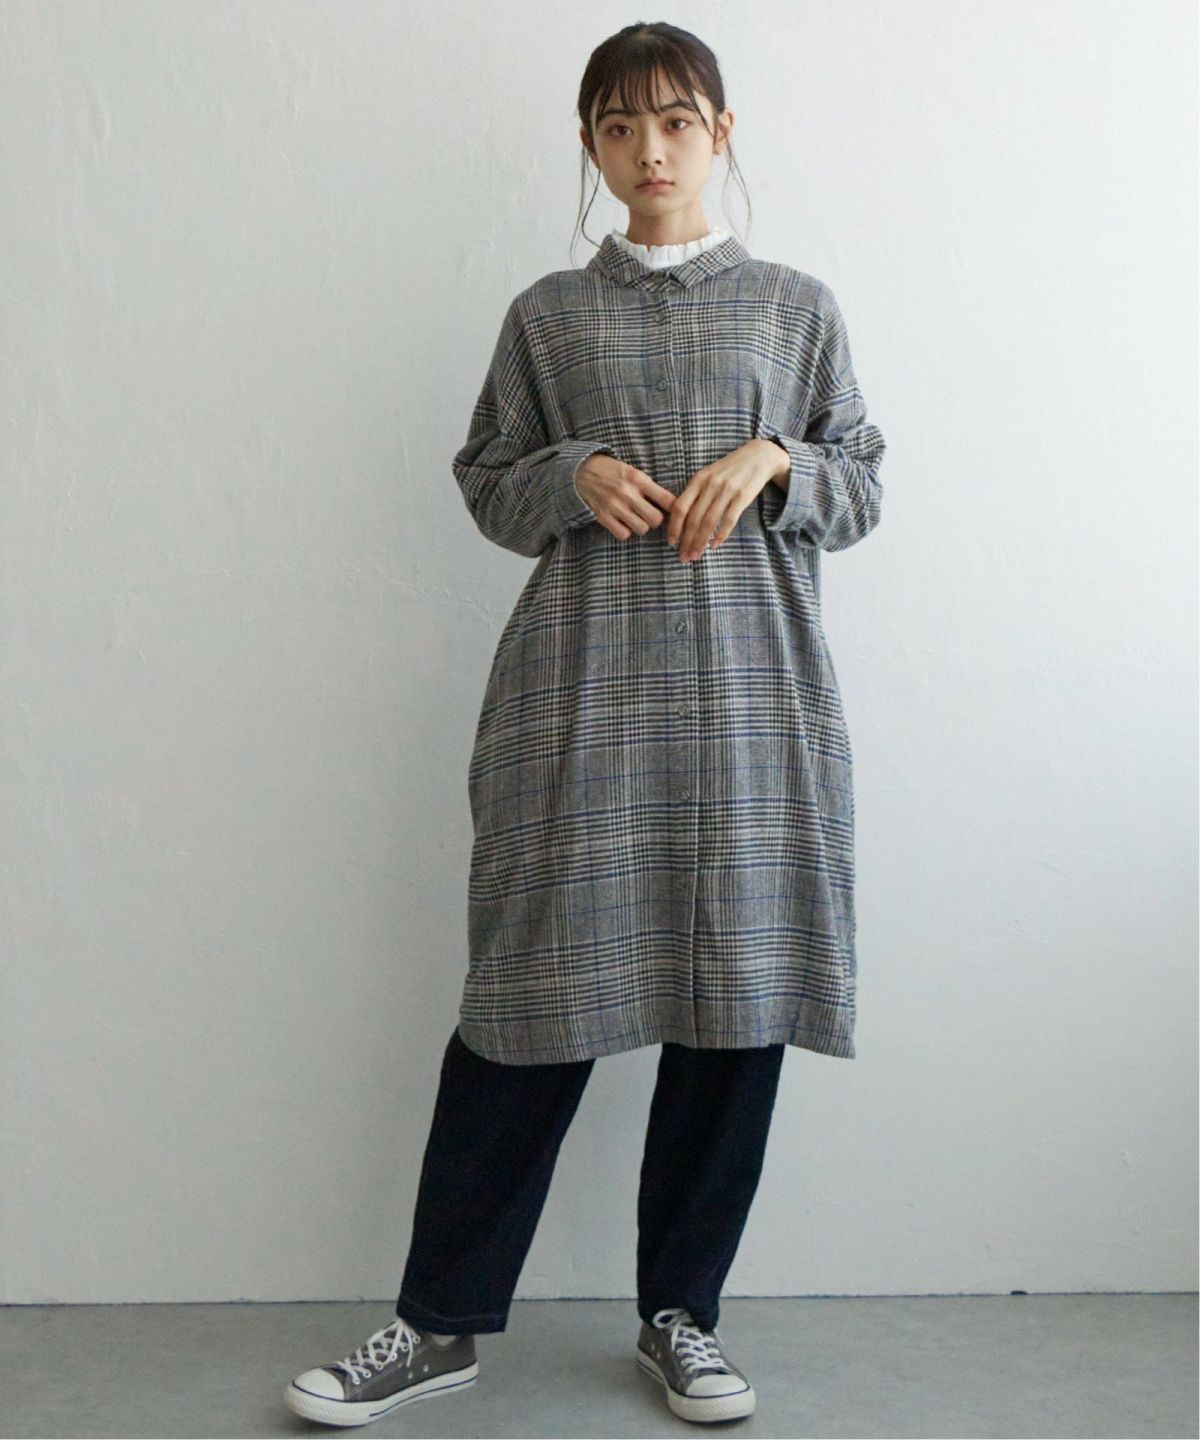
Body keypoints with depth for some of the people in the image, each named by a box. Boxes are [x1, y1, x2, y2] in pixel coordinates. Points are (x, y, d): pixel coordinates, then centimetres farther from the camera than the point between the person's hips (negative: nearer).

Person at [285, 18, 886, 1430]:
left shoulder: (797, 306, 12)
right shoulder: (547, 314, 12)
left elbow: (859, 485, 12)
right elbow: (487, 484, 13)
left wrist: (772, 463, -8)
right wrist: (576, 474, -7)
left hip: (748, 682, 1)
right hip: (582, 686, -1)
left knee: (736, 994, 3)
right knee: (533, 990, -1)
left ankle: (680, 1313, 19)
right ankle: (442, 1320, 12)